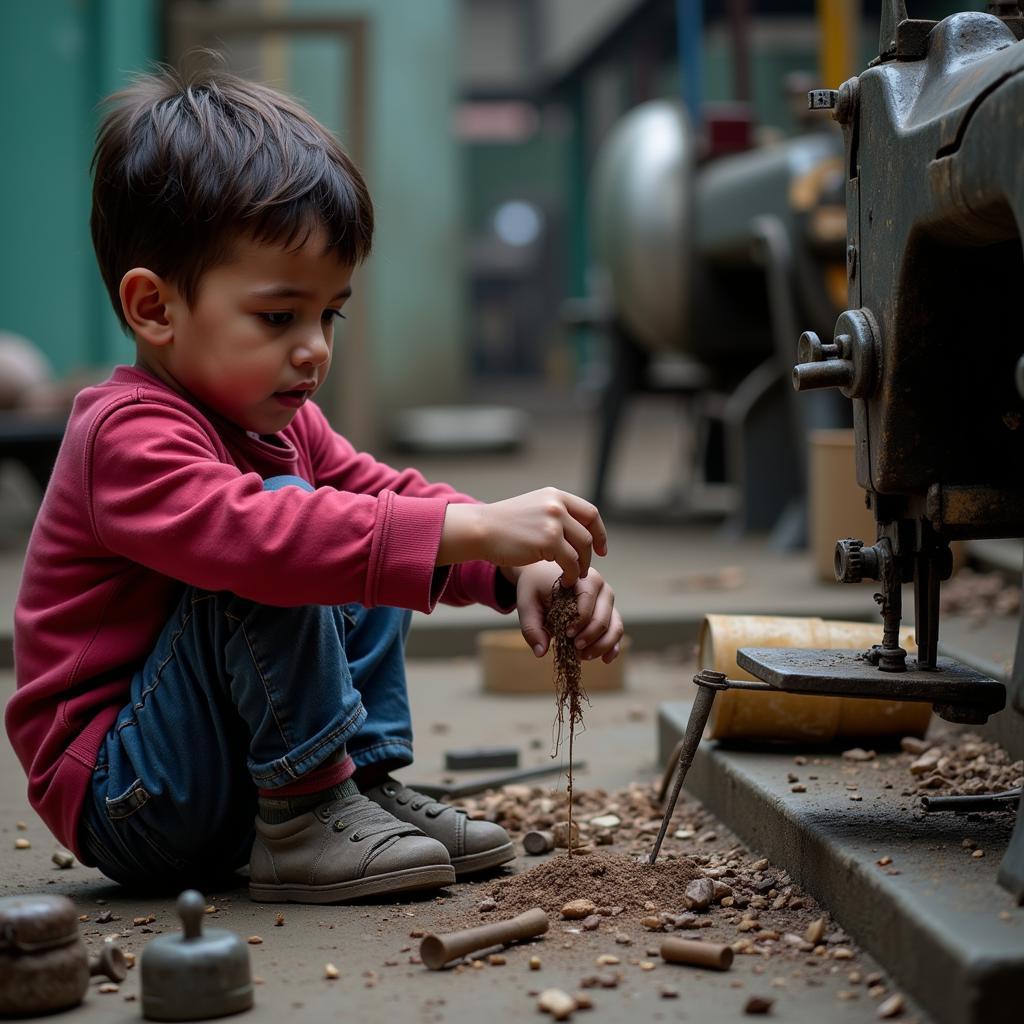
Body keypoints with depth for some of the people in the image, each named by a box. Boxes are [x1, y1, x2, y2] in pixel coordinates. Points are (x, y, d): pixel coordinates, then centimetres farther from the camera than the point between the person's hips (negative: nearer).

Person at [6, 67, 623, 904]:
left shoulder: (281, 423, 8)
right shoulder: (129, 437, -24)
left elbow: (387, 494, 7)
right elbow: (259, 532, -40)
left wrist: (520, 569, -13)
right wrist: (476, 528, -43)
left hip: (237, 765, 9)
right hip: (114, 796, -9)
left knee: (372, 547, 7)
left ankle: (369, 781, 1)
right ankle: (303, 821, -20)